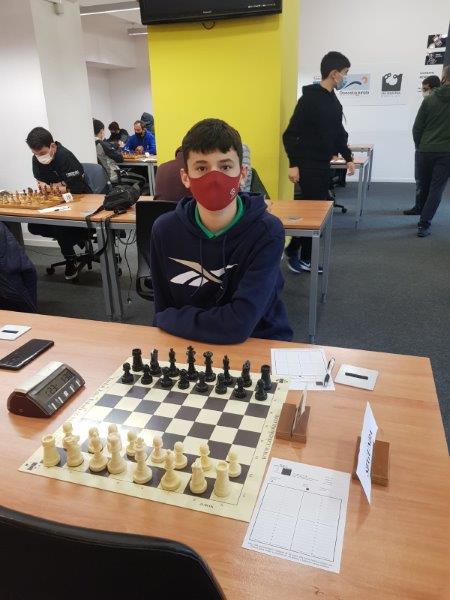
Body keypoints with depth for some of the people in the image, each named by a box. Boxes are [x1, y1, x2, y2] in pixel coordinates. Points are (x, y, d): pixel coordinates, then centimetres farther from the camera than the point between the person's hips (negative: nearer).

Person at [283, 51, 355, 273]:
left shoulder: (334, 101, 15)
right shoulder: (310, 98, -12)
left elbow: (338, 133, 23)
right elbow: (291, 134, -15)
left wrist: (348, 157, 18)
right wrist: (293, 164, -20)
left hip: (323, 165, 9)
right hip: (307, 165, -9)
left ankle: (307, 257, 16)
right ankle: (292, 251, 9)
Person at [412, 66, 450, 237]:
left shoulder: (429, 99, 0)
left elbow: (417, 128, 1)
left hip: (426, 151, 2)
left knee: (424, 187, 15)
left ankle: (423, 219, 26)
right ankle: (424, 224, -6)